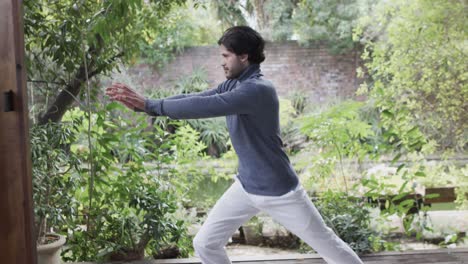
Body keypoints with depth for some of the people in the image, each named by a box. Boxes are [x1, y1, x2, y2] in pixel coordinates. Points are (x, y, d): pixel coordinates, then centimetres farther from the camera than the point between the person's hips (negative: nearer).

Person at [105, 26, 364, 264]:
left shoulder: (259, 90, -26)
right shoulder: (232, 84, 2)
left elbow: (207, 106, -35)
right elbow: (193, 98, -4)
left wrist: (150, 105, -34)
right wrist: (141, 103, -14)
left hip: (278, 191, -7)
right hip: (246, 187, 8)